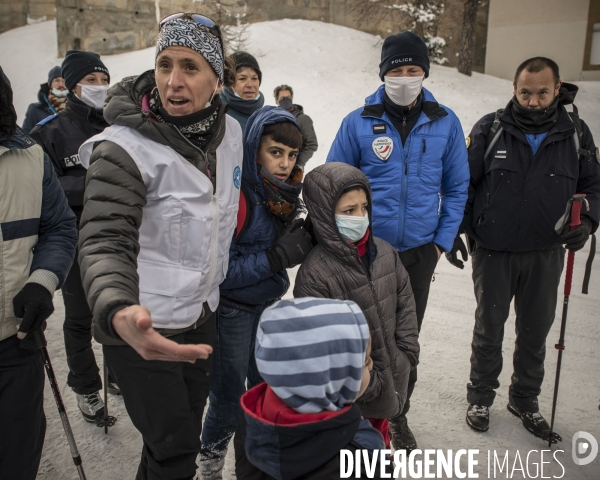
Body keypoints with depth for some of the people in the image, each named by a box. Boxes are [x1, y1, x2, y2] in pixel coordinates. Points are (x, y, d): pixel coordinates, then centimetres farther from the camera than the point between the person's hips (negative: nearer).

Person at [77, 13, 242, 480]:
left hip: (200, 318, 6)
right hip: (141, 329, -6)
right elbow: (105, 243, -28)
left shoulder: (229, 131, -1)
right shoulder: (124, 147, -20)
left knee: (183, 437, 21)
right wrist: (118, 313, -48)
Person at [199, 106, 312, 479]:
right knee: (229, 399, 6)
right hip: (232, 311, -6)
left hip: (269, 304, 7)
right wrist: (277, 257, -28)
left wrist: (299, 245, -10)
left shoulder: (286, 192, -1)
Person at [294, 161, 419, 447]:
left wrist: (406, 354, 0)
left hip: (390, 376, 6)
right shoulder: (315, 274, -23)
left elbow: (405, 303, 7)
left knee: (380, 433, 27)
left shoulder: (385, 253, -2)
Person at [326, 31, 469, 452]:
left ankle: (398, 413, 36)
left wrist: (443, 240, -1)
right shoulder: (359, 123, -7)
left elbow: (456, 187, 4)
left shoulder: (445, 123, -3)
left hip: (420, 251, 2)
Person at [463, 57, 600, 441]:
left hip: (546, 254, 2)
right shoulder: (489, 129, -7)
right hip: (493, 251, -2)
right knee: (489, 327, 12)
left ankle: (526, 399, 36)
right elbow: (463, 183, -2)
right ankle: (481, 396, 31)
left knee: (535, 330, 15)